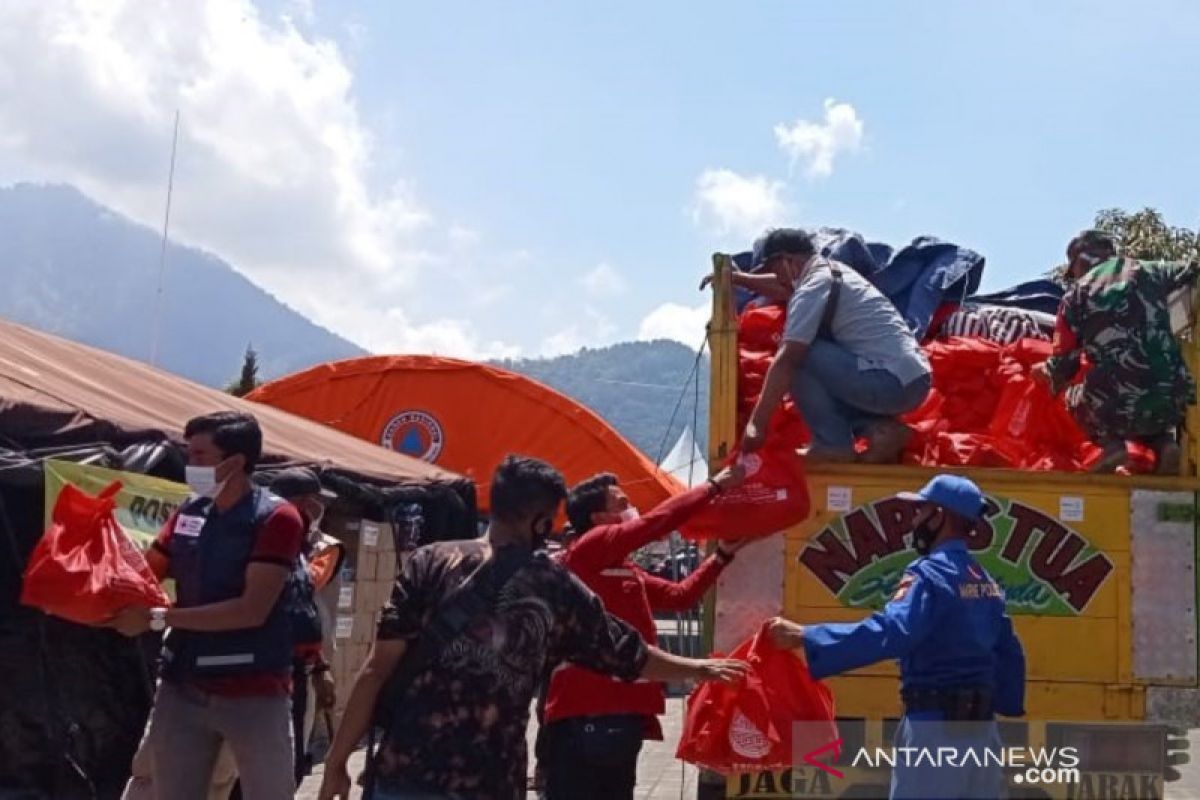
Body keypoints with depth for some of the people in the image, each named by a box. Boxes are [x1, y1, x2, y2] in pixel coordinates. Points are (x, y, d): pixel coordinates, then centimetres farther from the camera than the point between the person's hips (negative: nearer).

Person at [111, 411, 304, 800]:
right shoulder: (189, 511, 8)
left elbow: (252, 610, -19)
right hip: (183, 687, 6)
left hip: (254, 693, -6)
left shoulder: (276, 517, -12)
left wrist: (157, 618, -19)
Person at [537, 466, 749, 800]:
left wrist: (723, 554, 18)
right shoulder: (587, 549, -7)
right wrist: (716, 486, -5)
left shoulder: (625, 571, 20)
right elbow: (657, 522, -14)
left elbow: (680, 595, 24)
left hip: (618, 717, 10)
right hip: (585, 719, -10)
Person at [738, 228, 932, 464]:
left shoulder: (813, 287, -10)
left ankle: (834, 445, -5)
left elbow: (785, 361, -15)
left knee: (800, 356, -9)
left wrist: (757, 423, -13)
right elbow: (787, 284, 40)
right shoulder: (833, 269, 18)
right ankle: (879, 427, 6)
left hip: (891, 383, -9)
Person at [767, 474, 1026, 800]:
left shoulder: (931, 574, -15)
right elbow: (1009, 654, 18)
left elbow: (888, 632, -29)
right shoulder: (985, 582, 12)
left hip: (936, 727, -8)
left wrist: (805, 638, -31)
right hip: (980, 726, 8)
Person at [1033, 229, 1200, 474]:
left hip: (1120, 408, -3)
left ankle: (1111, 443, 5)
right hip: (1175, 401, 3)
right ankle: (1164, 442, 11)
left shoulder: (1076, 295, 7)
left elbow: (1064, 364, 9)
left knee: (1073, 395, 31)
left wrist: (1045, 373, 31)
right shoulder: (1150, 272, 13)